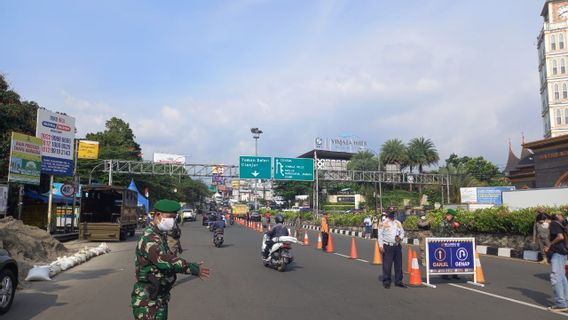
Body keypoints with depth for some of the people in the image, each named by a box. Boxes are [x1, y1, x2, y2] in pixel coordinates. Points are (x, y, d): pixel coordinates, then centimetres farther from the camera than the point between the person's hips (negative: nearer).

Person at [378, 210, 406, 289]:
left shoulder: (398, 223, 12)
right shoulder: (383, 223, -2)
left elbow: (402, 232, 18)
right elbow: (380, 235, -3)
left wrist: (400, 237, -4)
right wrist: (381, 246, -10)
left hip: (397, 246, 5)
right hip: (387, 246, -5)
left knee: (398, 264, 9)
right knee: (387, 265, -4)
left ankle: (398, 281, 20)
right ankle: (386, 281, 6)